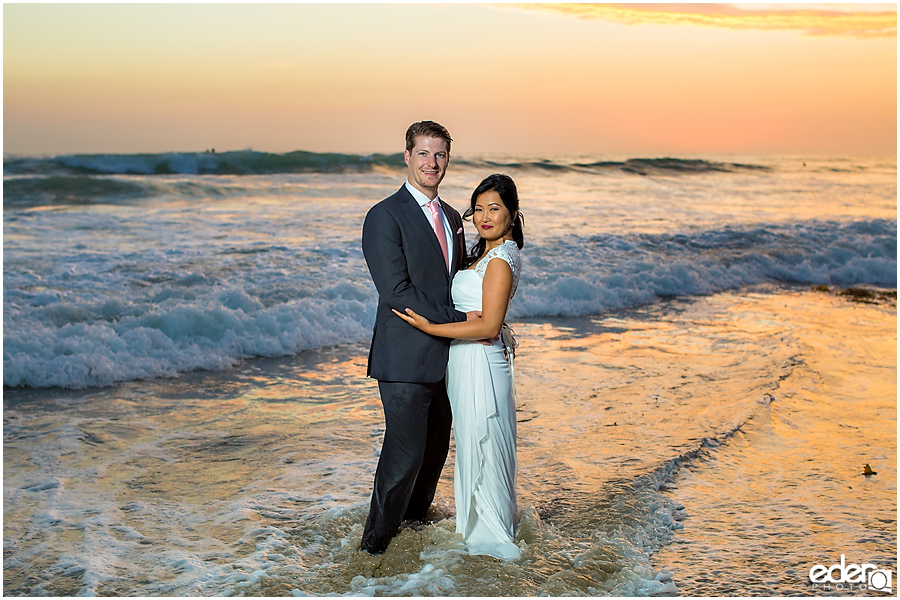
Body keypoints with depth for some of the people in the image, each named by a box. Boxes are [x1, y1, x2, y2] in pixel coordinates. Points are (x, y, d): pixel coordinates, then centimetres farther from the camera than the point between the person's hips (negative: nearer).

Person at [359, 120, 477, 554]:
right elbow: (396, 291, -18)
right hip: (405, 359, -8)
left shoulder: (451, 218, 15)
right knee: (405, 453, -6)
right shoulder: (385, 217, -11)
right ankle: (375, 543, 12)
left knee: (436, 449, 17)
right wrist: (458, 321, -17)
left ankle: (415, 518, 37)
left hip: (444, 356, 8)